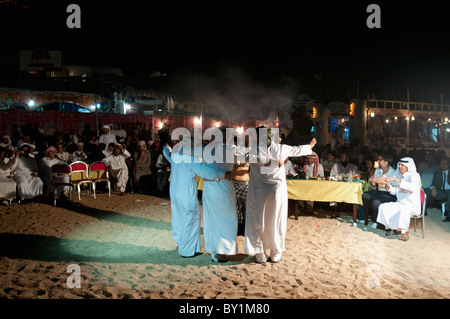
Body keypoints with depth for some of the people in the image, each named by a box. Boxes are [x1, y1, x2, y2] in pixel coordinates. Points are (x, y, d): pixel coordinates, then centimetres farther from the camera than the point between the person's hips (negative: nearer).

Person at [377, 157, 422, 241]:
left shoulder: (414, 175, -7)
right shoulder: (403, 177, 15)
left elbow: (414, 187, -29)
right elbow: (395, 192, 19)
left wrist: (399, 181, -30)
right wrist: (389, 186, 1)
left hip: (412, 206, -8)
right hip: (400, 204, 8)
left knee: (404, 210, -38)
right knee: (383, 207, -8)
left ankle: (405, 232, -21)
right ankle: (389, 227, 7)